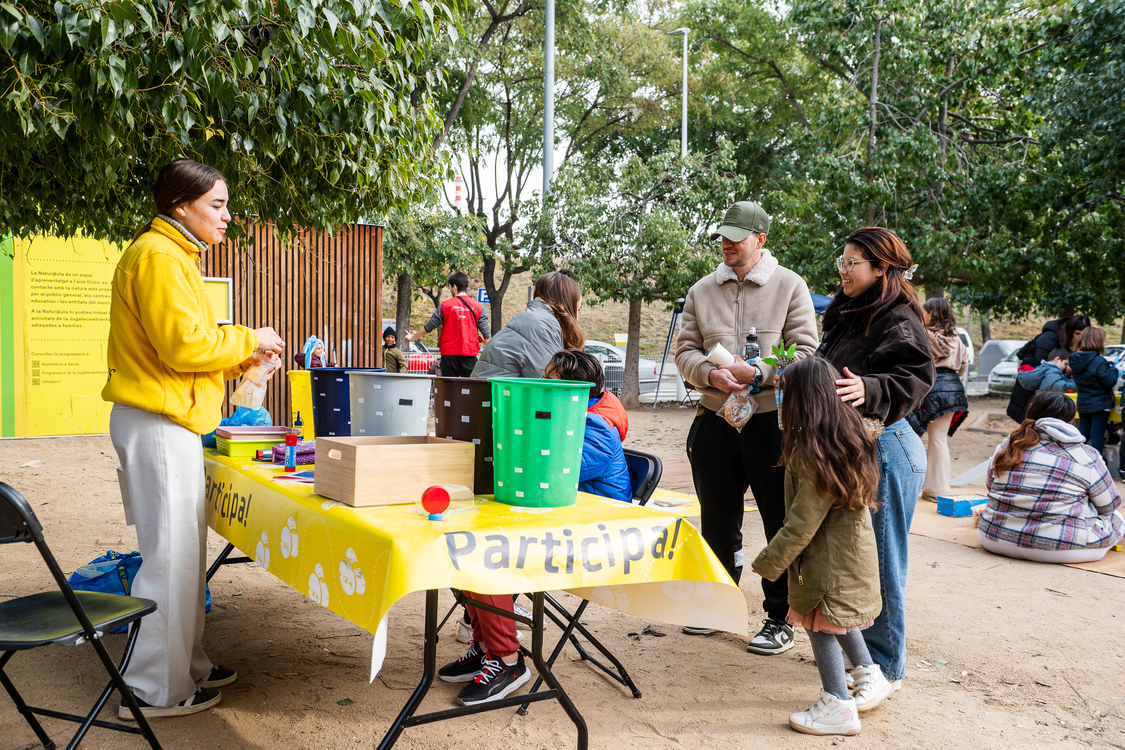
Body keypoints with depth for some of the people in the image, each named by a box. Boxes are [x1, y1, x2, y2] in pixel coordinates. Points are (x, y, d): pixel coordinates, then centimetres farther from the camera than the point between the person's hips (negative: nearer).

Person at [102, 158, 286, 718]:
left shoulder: (173, 255, 20)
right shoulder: (159, 256, -13)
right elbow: (182, 344, -20)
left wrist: (241, 359, 14)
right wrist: (248, 339, -7)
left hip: (168, 422, 11)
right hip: (158, 422, -11)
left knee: (184, 548, 15)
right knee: (170, 554, -5)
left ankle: (186, 665, 26)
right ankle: (156, 689, 5)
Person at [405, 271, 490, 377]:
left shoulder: (446, 306, 0)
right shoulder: (479, 307, 3)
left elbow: (428, 327, 9)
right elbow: (486, 335, 1)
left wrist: (413, 337, 26)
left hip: (450, 354, -1)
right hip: (470, 354, 1)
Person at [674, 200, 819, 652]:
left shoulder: (789, 286, -1)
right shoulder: (702, 291, 9)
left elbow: (805, 353, -6)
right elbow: (685, 351, 7)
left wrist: (758, 374, -19)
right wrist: (710, 374, -13)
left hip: (772, 420, -4)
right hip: (715, 421, 4)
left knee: (782, 524, 3)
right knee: (717, 521, 16)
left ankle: (780, 619, 17)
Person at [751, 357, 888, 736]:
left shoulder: (816, 456, -27)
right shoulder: (848, 438, -1)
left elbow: (802, 523, -25)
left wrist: (769, 562, -16)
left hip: (830, 559, -10)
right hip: (850, 547, 10)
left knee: (819, 620, 2)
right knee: (837, 619, 24)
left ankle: (838, 706, 10)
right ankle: (870, 676, 38)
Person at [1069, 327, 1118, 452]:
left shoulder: (1076, 359, 2)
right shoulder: (1099, 362, -22)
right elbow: (1110, 382, -19)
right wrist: (1113, 369, -1)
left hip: (1083, 404, 7)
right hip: (1100, 404, -7)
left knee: (1083, 433, 15)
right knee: (1097, 435, 0)